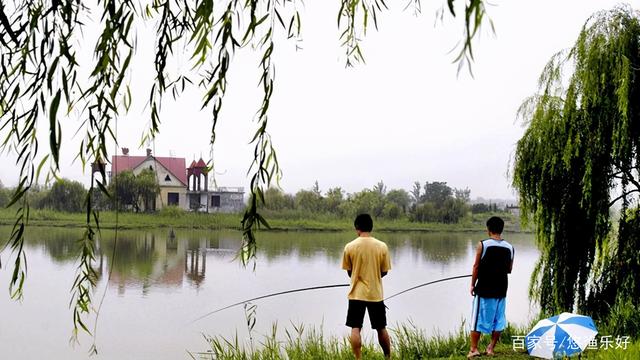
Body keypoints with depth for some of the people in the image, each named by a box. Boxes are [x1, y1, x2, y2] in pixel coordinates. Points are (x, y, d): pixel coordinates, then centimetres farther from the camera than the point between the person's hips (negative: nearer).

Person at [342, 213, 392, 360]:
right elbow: (384, 272, 2)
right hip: (376, 294, 2)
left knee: (355, 329, 2)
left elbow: (349, 272, 2)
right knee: (381, 329, 14)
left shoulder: (350, 247, -8)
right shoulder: (382, 246, -5)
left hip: (357, 294, -2)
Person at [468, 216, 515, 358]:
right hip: (501, 290, 3)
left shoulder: (482, 245, -10)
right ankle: (491, 348, 15)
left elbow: (476, 266, -7)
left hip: (484, 289, -3)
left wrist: (473, 284, 4)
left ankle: (474, 349, 7)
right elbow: (509, 269, 9)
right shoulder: (510, 248, 1)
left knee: (478, 318, 5)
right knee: (498, 320, 13)